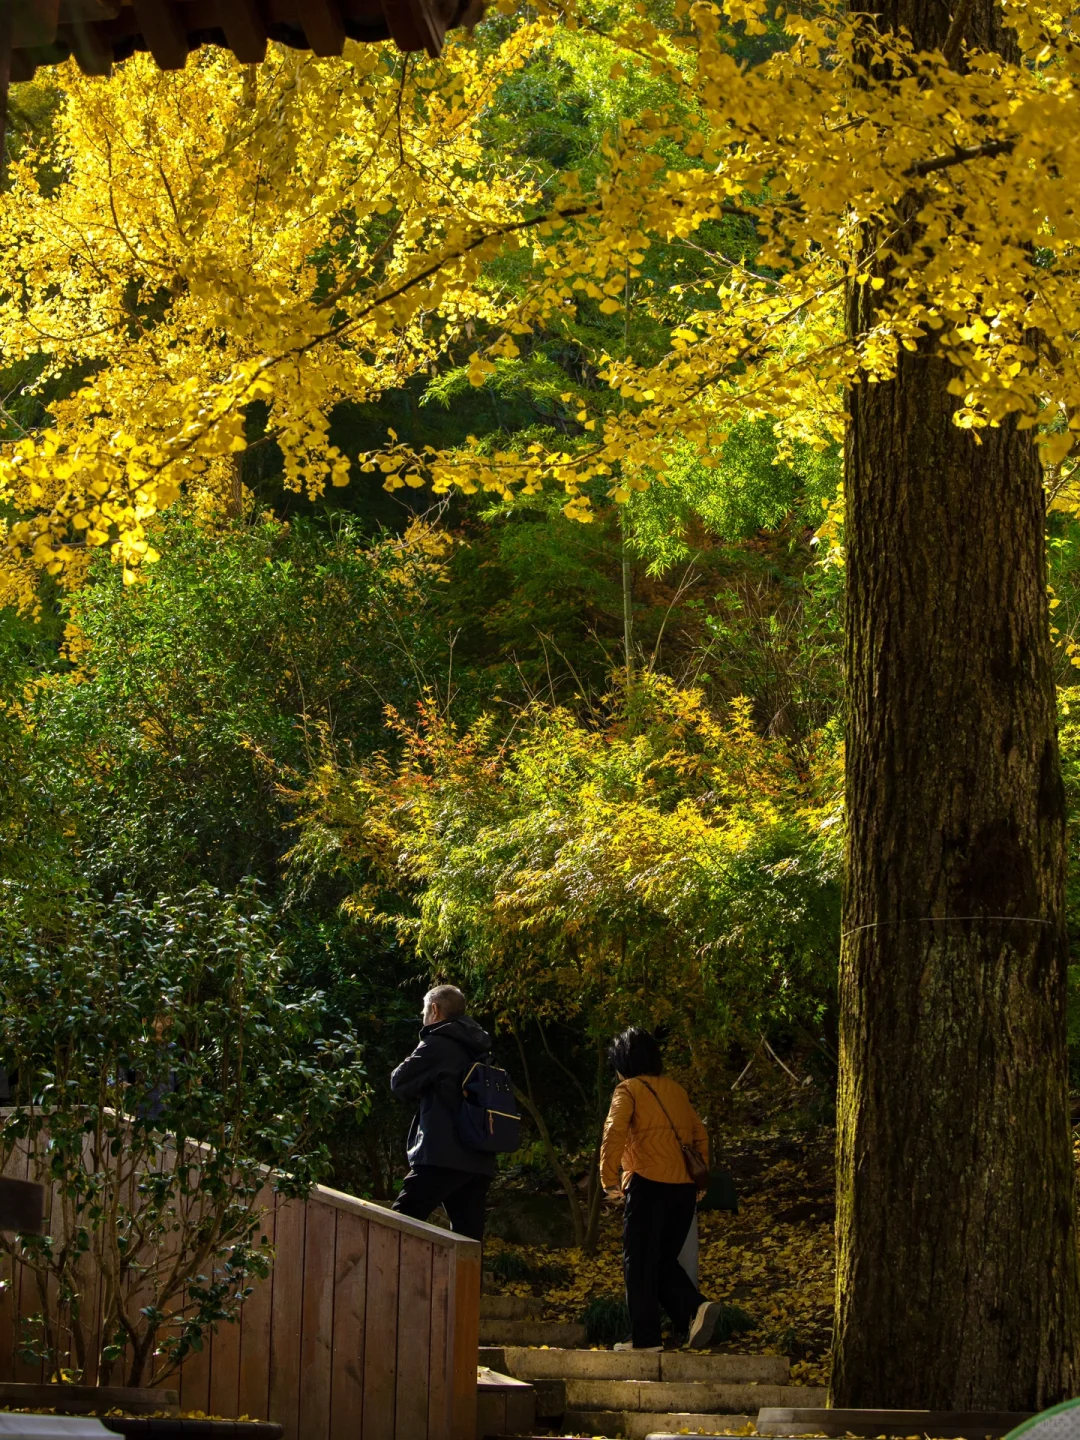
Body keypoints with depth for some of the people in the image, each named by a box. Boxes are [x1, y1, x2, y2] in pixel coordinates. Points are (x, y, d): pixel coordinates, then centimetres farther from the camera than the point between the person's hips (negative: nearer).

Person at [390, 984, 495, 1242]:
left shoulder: (437, 1045, -5)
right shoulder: (476, 1049, 18)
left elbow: (400, 1083, 1)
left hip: (443, 1156, -7)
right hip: (478, 1161, 8)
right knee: (468, 1238, 4)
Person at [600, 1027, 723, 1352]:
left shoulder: (629, 1089, 0)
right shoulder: (676, 1090, 18)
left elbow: (614, 1133, -14)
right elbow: (700, 1136, 19)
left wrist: (609, 1179, -13)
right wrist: (698, 1175, 23)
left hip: (648, 1185, -6)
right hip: (684, 1188, 6)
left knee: (639, 1263, 2)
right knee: (664, 1260, 15)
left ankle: (645, 1337, 1)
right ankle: (695, 1307, -9)